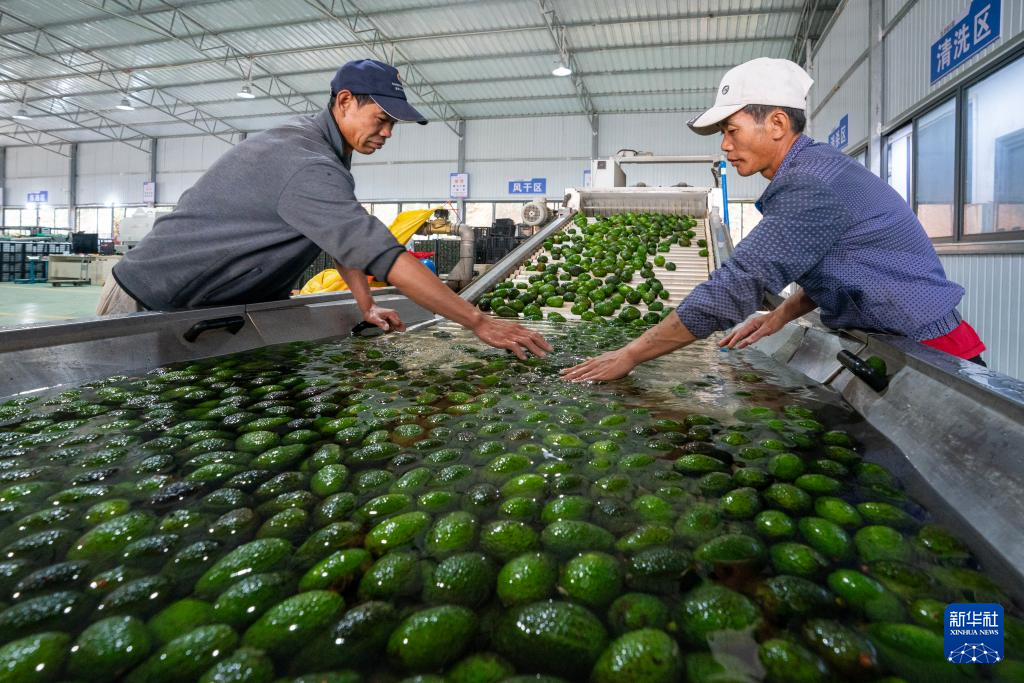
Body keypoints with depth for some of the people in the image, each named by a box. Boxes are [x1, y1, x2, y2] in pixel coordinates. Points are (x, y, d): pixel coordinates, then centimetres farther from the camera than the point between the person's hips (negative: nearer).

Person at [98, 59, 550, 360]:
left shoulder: (323, 147, 2)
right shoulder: (307, 166, -30)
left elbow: (347, 239, 8)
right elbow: (383, 255, -38)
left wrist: (366, 307, 2)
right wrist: (478, 322, -38)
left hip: (206, 307, 9)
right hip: (151, 308, -9)